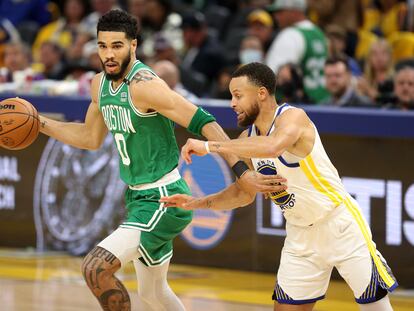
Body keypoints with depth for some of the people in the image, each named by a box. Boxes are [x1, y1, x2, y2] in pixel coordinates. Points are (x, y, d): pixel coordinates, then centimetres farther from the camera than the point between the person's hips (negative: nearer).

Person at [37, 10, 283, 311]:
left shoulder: (144, 85, -21)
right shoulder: (100, 85, 5)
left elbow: (203, 122, -25)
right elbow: (90, 138, 23)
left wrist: (241, 170, -31)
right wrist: (40, 123, 16)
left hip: (164, 200, -9)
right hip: (139, 197, 9)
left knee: (96, 267, -20)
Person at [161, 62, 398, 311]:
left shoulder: (293, 117, -20)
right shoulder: (248, 139, 3)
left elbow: (272, 147, -43)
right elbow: (244, 194, 16)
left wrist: (209, 147, -39)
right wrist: (196, 203, 4)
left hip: (340, 225, -7)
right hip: (301, 235, 7)